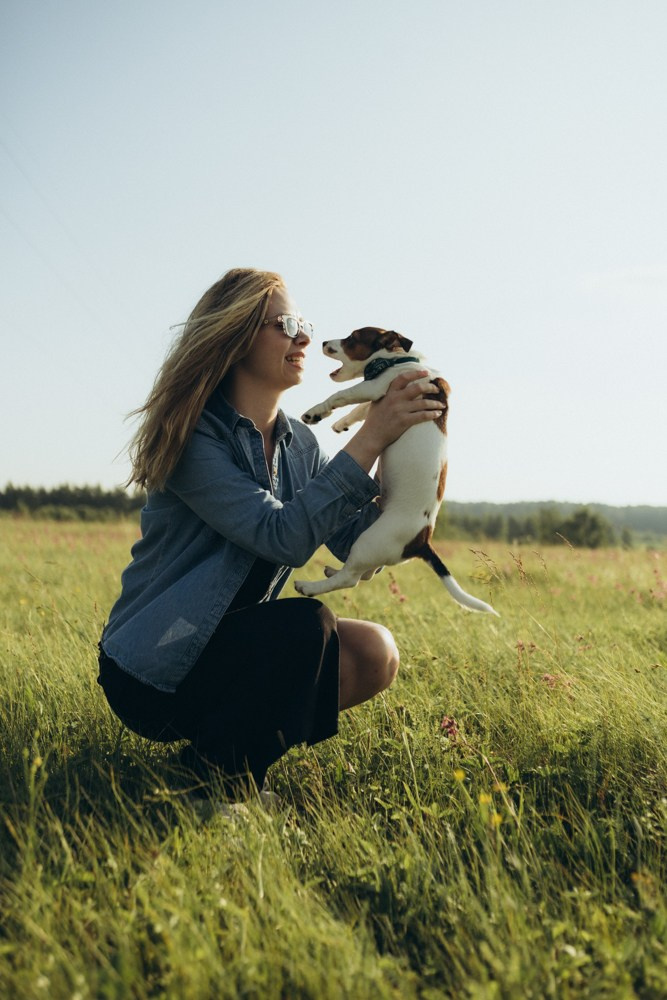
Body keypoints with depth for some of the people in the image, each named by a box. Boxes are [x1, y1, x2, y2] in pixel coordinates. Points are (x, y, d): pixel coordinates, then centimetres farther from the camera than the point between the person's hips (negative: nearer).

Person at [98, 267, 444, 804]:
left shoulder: (300, 445, 6)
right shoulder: (193, 436, -17)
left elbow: (356, 544, -3)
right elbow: (284, 535, -29)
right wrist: (370, 438, -28)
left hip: (236, 646, 7)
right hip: (151, 672, -7)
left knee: (374, 651, -12)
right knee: (305, 622, -29)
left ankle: (227, 744, 3)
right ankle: (222, 785, -10)